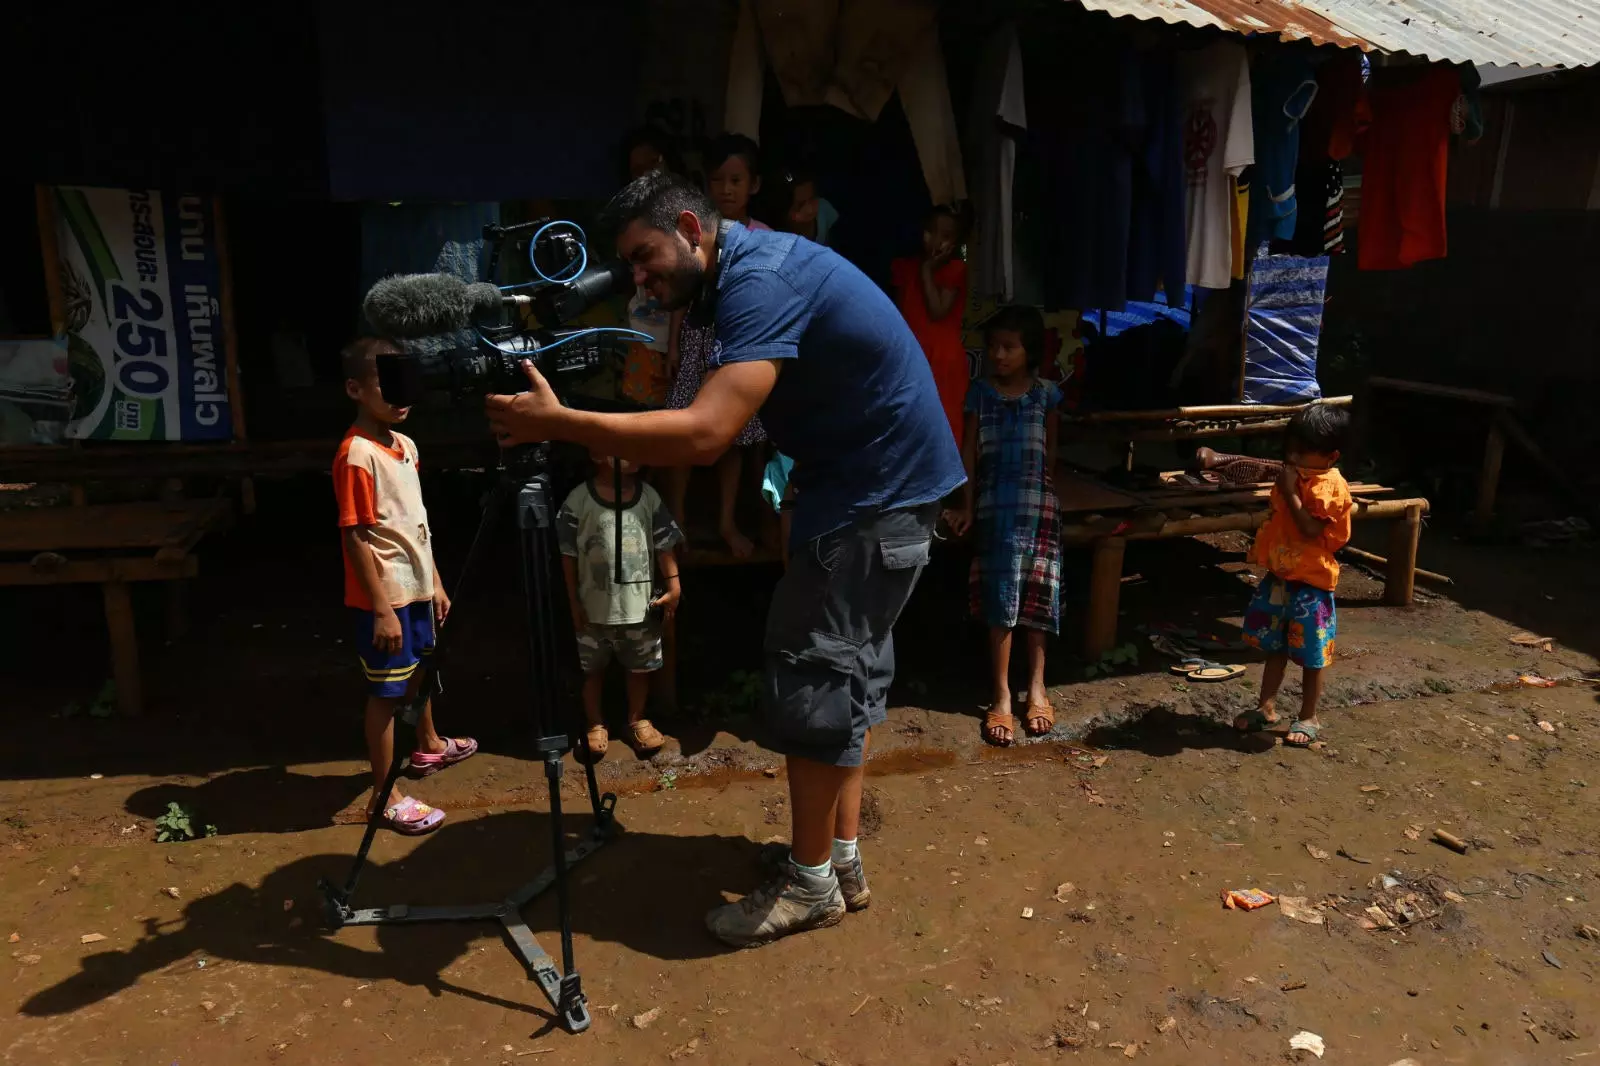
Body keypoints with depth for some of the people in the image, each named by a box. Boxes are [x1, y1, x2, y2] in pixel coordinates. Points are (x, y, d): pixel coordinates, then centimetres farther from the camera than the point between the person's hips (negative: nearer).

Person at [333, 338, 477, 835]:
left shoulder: (405, 445, 7)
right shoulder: (355, 455, -19)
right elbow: (355, 536, -20)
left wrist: (435, 582, 15)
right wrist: (381, 608, -21)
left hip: (415, 586, 9)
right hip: (383, 596, -9)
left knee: (420, 669, 25)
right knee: (386, 691, 0)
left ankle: (428, 746, 47)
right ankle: (385, 796, 11)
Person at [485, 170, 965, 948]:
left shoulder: (761, 279, -21)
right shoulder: (750, 267, 11)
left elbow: (706, 432, -33)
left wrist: (558, 422, -29)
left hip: (879, 493, -10)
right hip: (874, 484, 10)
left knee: (812, 676, -4)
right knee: (844, 669, 15)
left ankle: (810, 884, 12)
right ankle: (840, 857, 27)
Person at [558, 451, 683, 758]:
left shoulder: (648, 496, -3)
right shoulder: (579, 499, -12)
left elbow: (664, 545, 3)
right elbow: (568, 554, -7)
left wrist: (673, 585, -3)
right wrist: (574, 602, -4)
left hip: (640, 604, 2)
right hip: (595, 607, -2)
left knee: (640, 666, 16)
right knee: (592, 669, 14)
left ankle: (637, 720, 36)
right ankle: (595, 724, 33)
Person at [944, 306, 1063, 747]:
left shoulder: (1046, 393, 4)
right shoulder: (980, 392, 2)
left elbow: (1050, 451, 12)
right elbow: (969, 452, 3)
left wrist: (1042, 492, 13)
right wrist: (966, 506, 0)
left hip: (1038, 503, 1)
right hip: (995, 505, -1)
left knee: (1037, 593, 2)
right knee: (1000, 595, -5)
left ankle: (1037, 687, 13)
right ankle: (1002, 696, -2)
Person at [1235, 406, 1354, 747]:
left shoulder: (1330, 485, -18)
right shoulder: (1294, 476, 7)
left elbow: (1311, 530, -27)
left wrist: (1290, 492, -26)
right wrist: (1261, 551, 10)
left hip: (1310, 584, -8)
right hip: (1279, 578, 8)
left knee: (1311, 654, 6)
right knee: (1274, 647, 17)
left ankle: (1308, 718, 19)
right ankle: (1266, 707, 29)